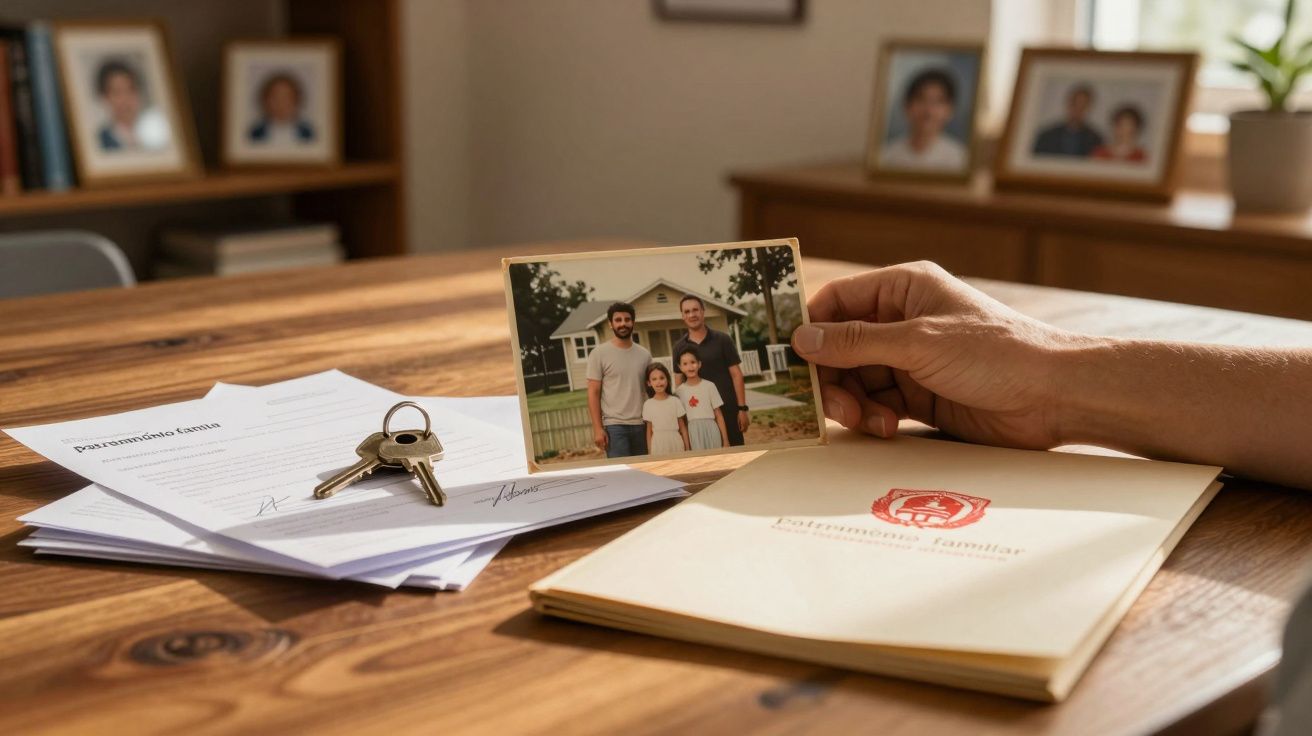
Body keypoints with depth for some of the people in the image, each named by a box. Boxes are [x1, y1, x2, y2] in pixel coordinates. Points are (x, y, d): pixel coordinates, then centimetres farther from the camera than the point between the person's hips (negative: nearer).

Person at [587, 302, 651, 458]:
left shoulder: (644, 354, 11)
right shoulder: (599, 353, -1)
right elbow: (593, 393, -2)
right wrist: (597, 428, -9)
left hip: (641, 425, 4)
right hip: (614, 425, -4)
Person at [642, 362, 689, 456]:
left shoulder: (675, 402, 0)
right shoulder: (648, 405, 2)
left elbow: (683, 428, 4)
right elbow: (649, 431, 6)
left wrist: (687, 449, 2)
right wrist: (649, 452, 4)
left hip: (675, 442, 0)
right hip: (658, 445, 0)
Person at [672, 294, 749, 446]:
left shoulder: (722, 340, 1)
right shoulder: (679, 347, 7)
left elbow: (736, 375, 0)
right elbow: (679, 382, 9)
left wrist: (742, 408, -6)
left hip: (727, 409, -2)